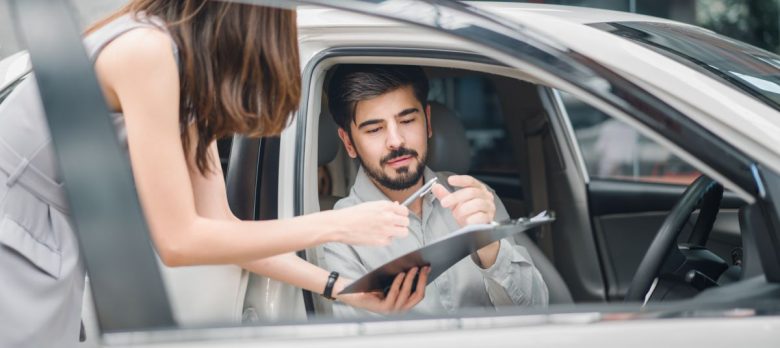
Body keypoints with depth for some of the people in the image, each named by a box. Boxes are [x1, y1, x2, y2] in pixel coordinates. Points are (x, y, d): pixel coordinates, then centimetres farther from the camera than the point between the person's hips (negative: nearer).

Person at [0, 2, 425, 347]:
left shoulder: (193, 69, 5)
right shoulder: (147, 49, -22)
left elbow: (217, 223, 6)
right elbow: (177, 240, -21)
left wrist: (341, 288, 0)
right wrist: (337, 225, -16)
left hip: (46, 268, 9)